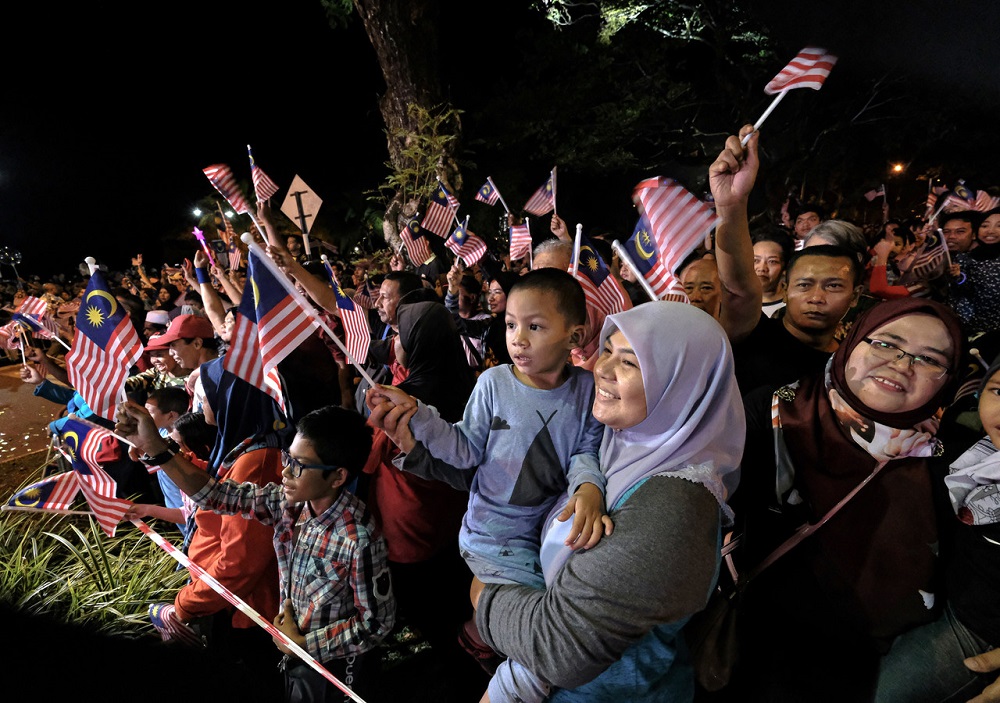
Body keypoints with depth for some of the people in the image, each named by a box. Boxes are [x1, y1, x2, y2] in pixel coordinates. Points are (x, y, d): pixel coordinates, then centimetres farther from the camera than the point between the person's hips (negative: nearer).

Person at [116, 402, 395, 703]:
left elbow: (377, 622, -24)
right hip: (296, 654, 6)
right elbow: (219, 495, -11)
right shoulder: (289, 501, -15)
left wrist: (302, 643, -15)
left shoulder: (358, 539, -33)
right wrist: (156, 446, -21)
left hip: (334, 668, -6)